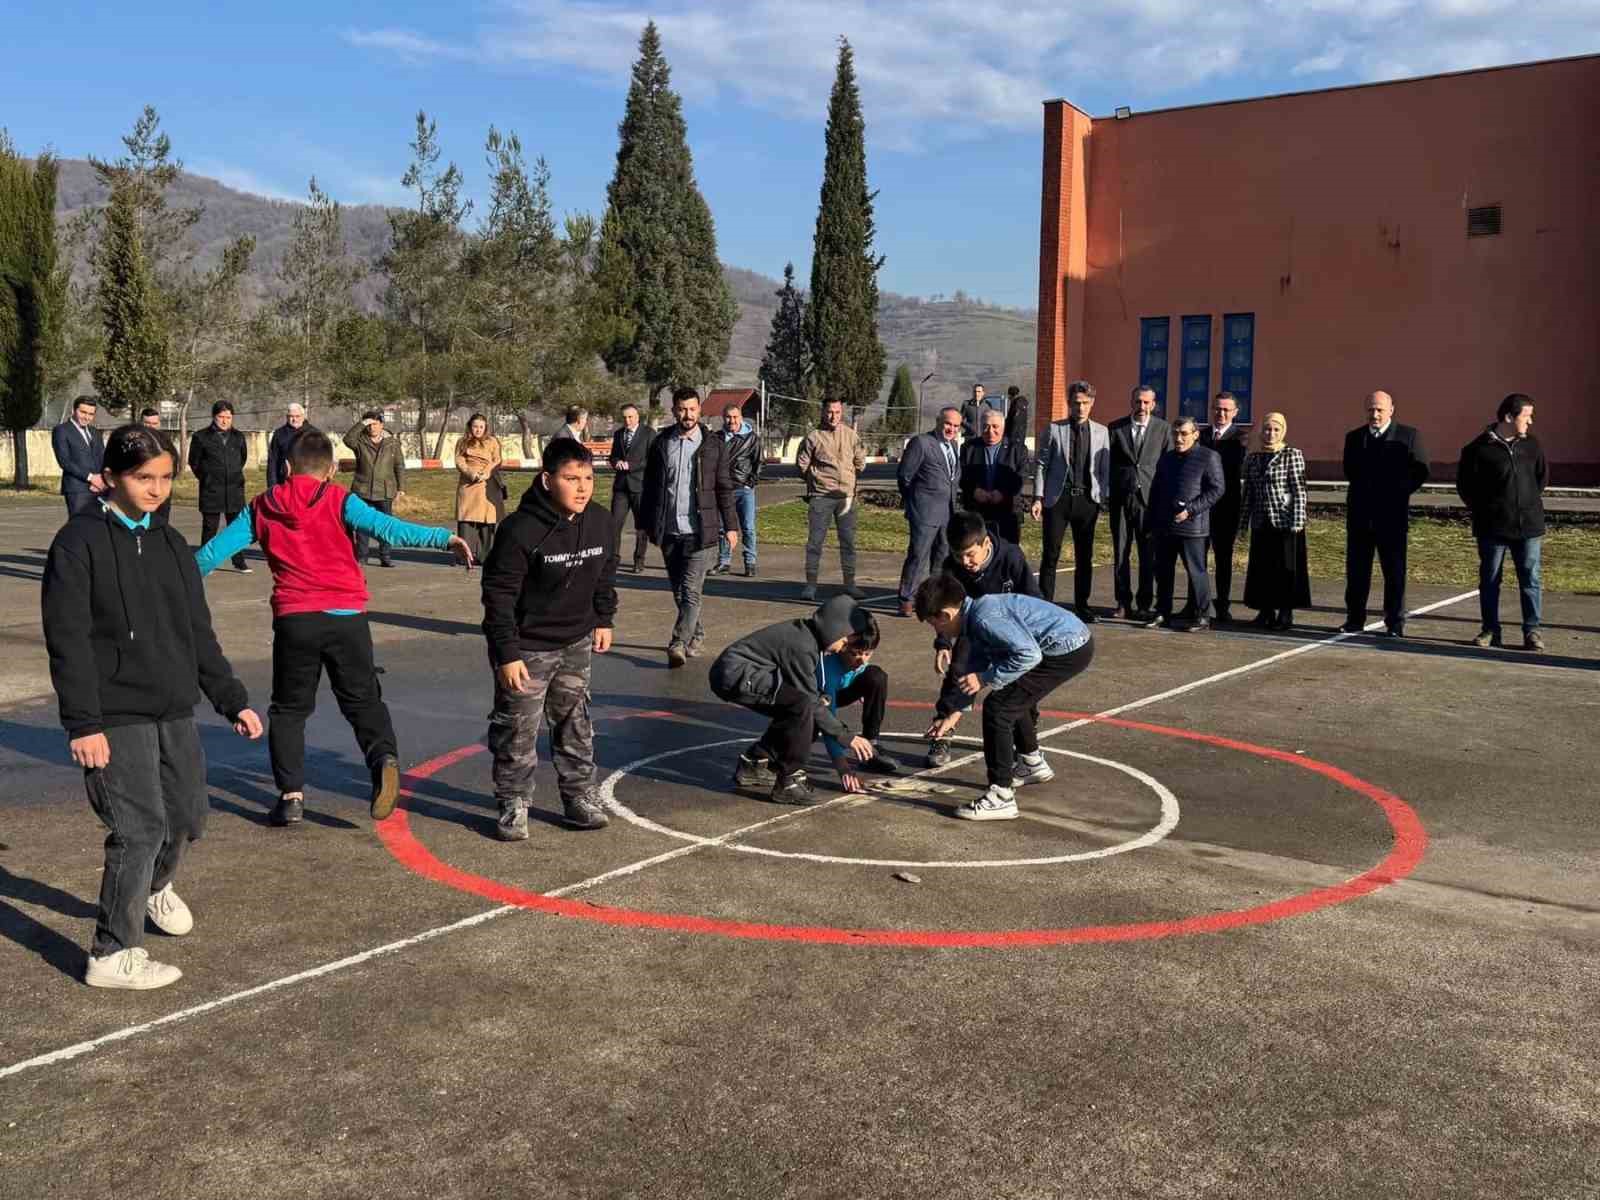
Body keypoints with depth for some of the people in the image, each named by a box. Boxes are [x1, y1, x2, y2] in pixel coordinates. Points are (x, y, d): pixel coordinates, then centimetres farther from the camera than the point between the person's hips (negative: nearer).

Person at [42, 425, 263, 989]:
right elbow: (67, 640, -13)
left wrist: (232, 700, 14)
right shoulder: (79, 542, -9)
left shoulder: (171, 544, 11)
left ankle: (154, 887, 47)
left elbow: (198, 633, 16)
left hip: (175, 712, 7)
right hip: (116, 718, -7)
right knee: (141, 829, -8)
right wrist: (83, 723, -18)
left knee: (187, 817, 15)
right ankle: (113, 955, 6)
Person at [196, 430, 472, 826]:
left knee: (289, 708, 16)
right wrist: (444, 538, -14)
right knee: (363, 699, 10)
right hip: (346, 615, -1)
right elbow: (386, 528, -13)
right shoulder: (338, 501, 1)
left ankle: (291, 795, 11)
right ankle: (384, 757, -17)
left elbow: (215, 550, 14)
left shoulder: (263, 507, 10)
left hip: (293, 619, 1)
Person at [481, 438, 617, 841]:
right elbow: (498, 594, -20)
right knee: (517, 728, 3)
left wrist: (604, 619, 16)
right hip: (526, 648, -6)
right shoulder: (521, 530, -25)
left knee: (574, 721, 16)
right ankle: (513, 804, 18)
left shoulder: (600, 521, -6)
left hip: (576, 643, 6)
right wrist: (507, 653, -20)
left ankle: (579, 795, 29)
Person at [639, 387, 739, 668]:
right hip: (669, 531, 3)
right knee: (678, 591, 12)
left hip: (700, 531, -3)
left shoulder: (713, 445, 1)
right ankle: (696, 634, 29)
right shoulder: (661, 444, 6)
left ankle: (678, 644, -13)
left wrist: (730, 526, 0)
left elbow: (724, 487, 3)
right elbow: (650, 485, 10)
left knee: (691, 591, -10)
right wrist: (646, 523, 6)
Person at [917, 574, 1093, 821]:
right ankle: (1032, 764, 51)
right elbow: (974, 671, 23)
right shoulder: (975, 618, 12)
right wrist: (954, 712, 23)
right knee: (1015, 696, 30)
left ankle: (1001, 798, -9)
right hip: (1075, 642, 10)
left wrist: (986, 679, -20)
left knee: (997, 708, -11)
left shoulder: (984, 618, -20)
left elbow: (1029, 655, -28)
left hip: (1068, 649, -10)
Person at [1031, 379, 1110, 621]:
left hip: (1087, 499, 2)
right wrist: (1038, 497, -6)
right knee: (1051, 554, 0)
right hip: (1058, 498, -2)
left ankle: (1081, 605, 19)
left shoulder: (1101, 432, 7)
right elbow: (1042, 465, 1)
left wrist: (1104, 498, -2)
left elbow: (1105, 469, 7)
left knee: (1085, 556, 9)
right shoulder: (1054, 429, 2)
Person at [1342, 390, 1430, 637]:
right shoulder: (1354, 437, 11)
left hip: (1392, 515, -3)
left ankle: (1395, 625, 5)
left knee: (1394, 571, 0)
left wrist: (1399, 493, -6)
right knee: (1356, 570, 6)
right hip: (1360, 515, 3)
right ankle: (1354, 620, 14)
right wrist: (1363, 492, 5)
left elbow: (1419, 471, 0)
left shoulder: (1408, 436, 0)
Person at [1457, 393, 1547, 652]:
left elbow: (1542, 475, 19)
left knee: (1530, 578, 2)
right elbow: (1464, 483, -1)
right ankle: (1490, 630, 15)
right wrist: (1481, 510, 2)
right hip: (1492, 527, -3)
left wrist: (1531, 501, 14)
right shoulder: (1479, 448, -9)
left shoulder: (1531, 445, 5)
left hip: (1528, 525, 3)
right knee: (1489, 580, 5)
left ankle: (1532, 630, 9)